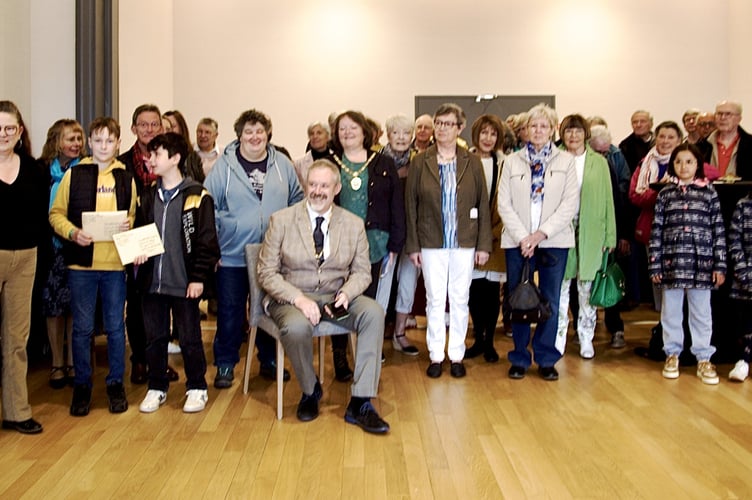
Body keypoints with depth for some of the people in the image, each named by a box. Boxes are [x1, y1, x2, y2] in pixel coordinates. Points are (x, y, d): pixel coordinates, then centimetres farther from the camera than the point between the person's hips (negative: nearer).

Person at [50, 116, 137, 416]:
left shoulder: (126, 178, 8)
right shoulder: (73, 174, 3)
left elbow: (135, 218, 14)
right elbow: (56, 214, 3)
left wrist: (129, 225, -8)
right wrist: (72, 233, -15)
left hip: (116, 263, 1)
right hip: (81, 262, -1)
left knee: (116, 326, 8)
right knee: (82, 327, 6)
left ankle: (116, 383, 22)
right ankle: (81, 385, 20)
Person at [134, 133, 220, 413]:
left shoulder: (197, 196, -6)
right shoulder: (148, 196, 11)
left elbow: (207, 241, -8)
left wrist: (199, 277, -12)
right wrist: (136, 252, -2)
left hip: (184, 282, -5)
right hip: (152, 281, 5)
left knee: (189, 338, 5)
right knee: (154, 338, 12)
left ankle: (197, 388, 21)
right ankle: (157, 388, 27)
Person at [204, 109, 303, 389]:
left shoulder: (282, 164, 4)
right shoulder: (224, 165, -3)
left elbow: (297, 201, 14)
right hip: (232, 256, -2)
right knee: (230, 311, 4)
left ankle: (269, 361, 29)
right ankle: (225, 365, 19)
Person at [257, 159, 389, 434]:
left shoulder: (354, 224, 6)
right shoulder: (281, 220, -2)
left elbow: (361, 271, 8)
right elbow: (267, 272, -4)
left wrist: (346, 293, -16)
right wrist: (298, 299, -20)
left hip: (335, 298, 3)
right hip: (291, 298, -2)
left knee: (374, 312, -26)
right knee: (296, 327, -36)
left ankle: (360, 403, -21)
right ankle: (310, 391, -3)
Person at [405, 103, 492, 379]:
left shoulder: (471, 162, 3)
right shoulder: (420, 162, 2)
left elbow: (483, 204, 3)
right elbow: (410, 205, 2)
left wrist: (484, 244, -1)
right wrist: (413, 245, -2)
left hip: (464, 243, 1)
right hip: (432, 243, 0)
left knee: (460, 300, 7)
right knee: (434, 300, 5)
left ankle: (456, 354, 19)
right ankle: (436, 355, 17)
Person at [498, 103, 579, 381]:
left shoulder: (566, 161, 8)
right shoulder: (512, 162, 9)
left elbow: (570, 204, -1)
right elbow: (504, 204, 2)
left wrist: (541, 233, -11)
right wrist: (522, 237, -9)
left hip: (554, 241, 0)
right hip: (518, 241, 0)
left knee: (550, 301, 3)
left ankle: (546, 359, 14)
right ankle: (519, 359, 14)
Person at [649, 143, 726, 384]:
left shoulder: (709, 192, 3)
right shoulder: (665, 194, 4)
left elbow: (718, 230, 2)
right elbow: (656, 231, 2)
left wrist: (720, 265, -2)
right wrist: (655, 264, -1)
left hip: (701, 263, -1)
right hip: (671, 262, 1)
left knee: (701, 312, 7)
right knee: (671, 311, 10)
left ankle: (703, 358, 18)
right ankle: (672, 354, 24)